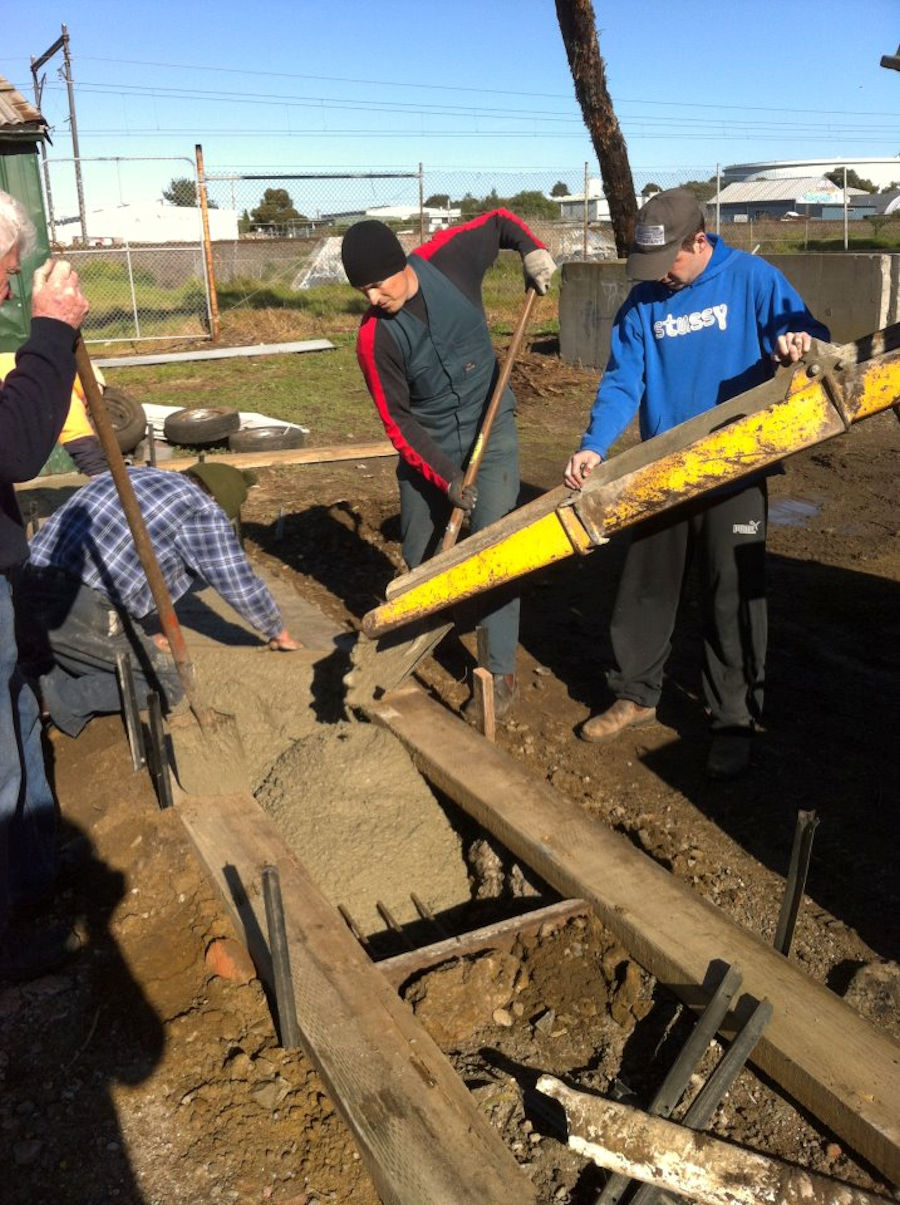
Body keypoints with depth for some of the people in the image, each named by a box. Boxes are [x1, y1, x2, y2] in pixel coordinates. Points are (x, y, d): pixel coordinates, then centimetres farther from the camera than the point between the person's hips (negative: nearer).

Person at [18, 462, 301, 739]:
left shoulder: (135, 477, 23)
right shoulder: (204, 512, 0)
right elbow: (241, 586, 5)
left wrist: (149, 629, 38)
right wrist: (278, 633, 22)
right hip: (83, 610, -8)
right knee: (168, 685, 5)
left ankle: (36, 675, 9)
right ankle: (55, 695, -3)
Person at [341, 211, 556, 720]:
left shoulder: (448, 257, -13)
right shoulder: (374, 337, -18)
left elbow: (499, 220, 7)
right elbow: (397, 419, -14)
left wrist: (532, 250, -12)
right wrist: (444, 477, -19)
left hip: (490, 432, 0)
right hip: (426, 447, 1)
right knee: (419, 556, 11)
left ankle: (502, 674, -2)